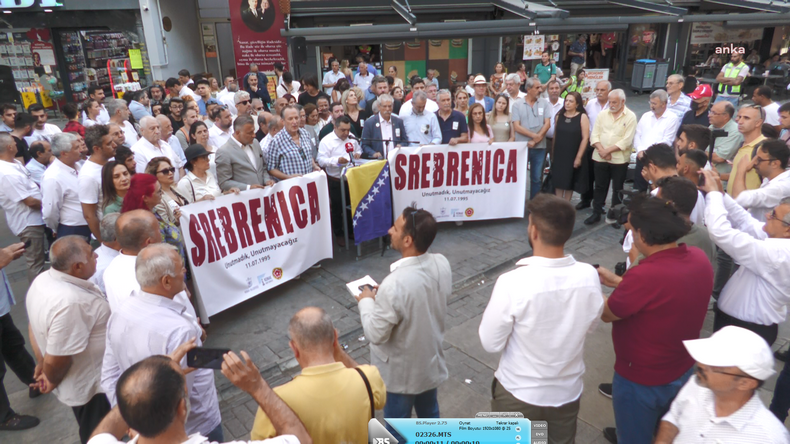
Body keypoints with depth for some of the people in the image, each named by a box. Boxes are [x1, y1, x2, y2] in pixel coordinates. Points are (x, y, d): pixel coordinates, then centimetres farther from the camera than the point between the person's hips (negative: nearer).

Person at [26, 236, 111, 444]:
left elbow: (36, 326, 7)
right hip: (91, 387, -9)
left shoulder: (43, 279, -6)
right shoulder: (70, 303, -37)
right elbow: (56, 360, -31)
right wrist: (52, 380, -10)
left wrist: (42, 364, 16)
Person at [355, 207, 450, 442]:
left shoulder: (394, 285, -38)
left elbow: (376, 334, -25)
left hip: (400, 372, -6)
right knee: (429, 413, 32)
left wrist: (366, 301, -9)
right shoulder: (442, 264, -16)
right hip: (430, 360, 6)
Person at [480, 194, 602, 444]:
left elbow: (490, 343, -19)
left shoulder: (513, 282, -31)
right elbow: (590, 325, 2)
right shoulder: (589, 276, -17)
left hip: (518, 394, -3)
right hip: (569, 391, 3)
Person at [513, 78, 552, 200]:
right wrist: (534, 135, -13)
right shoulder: (517, 105, 2)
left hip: (539, 147, 2)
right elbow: (516, 127, -7)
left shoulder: (544, 103, 6)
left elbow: (547, 124, -1)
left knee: (537, 178, 7)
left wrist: (536, 140, -11)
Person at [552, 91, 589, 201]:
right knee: (558, 181, 3)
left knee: (569, 182, 8)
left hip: (572, 156, -3)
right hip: (558, 155, 3)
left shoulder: (582, 117, -6)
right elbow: (555, 135, 9)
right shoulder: (559, 116, 5)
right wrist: (552, 154, 5)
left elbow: (585, 138, -9)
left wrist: (579, 157, -13)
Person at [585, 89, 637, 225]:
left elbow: (627, 141, -13)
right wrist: (601, 150, -14)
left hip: (619, 159, -3)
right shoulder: (602, 114, 6)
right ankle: (596, 213, 20)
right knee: (600, 187, 10)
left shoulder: (630, 117, -5)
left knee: (617, 188, 8)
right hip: (600, 158, 3)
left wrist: (608, 150, -16)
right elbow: (595, 135, 2)